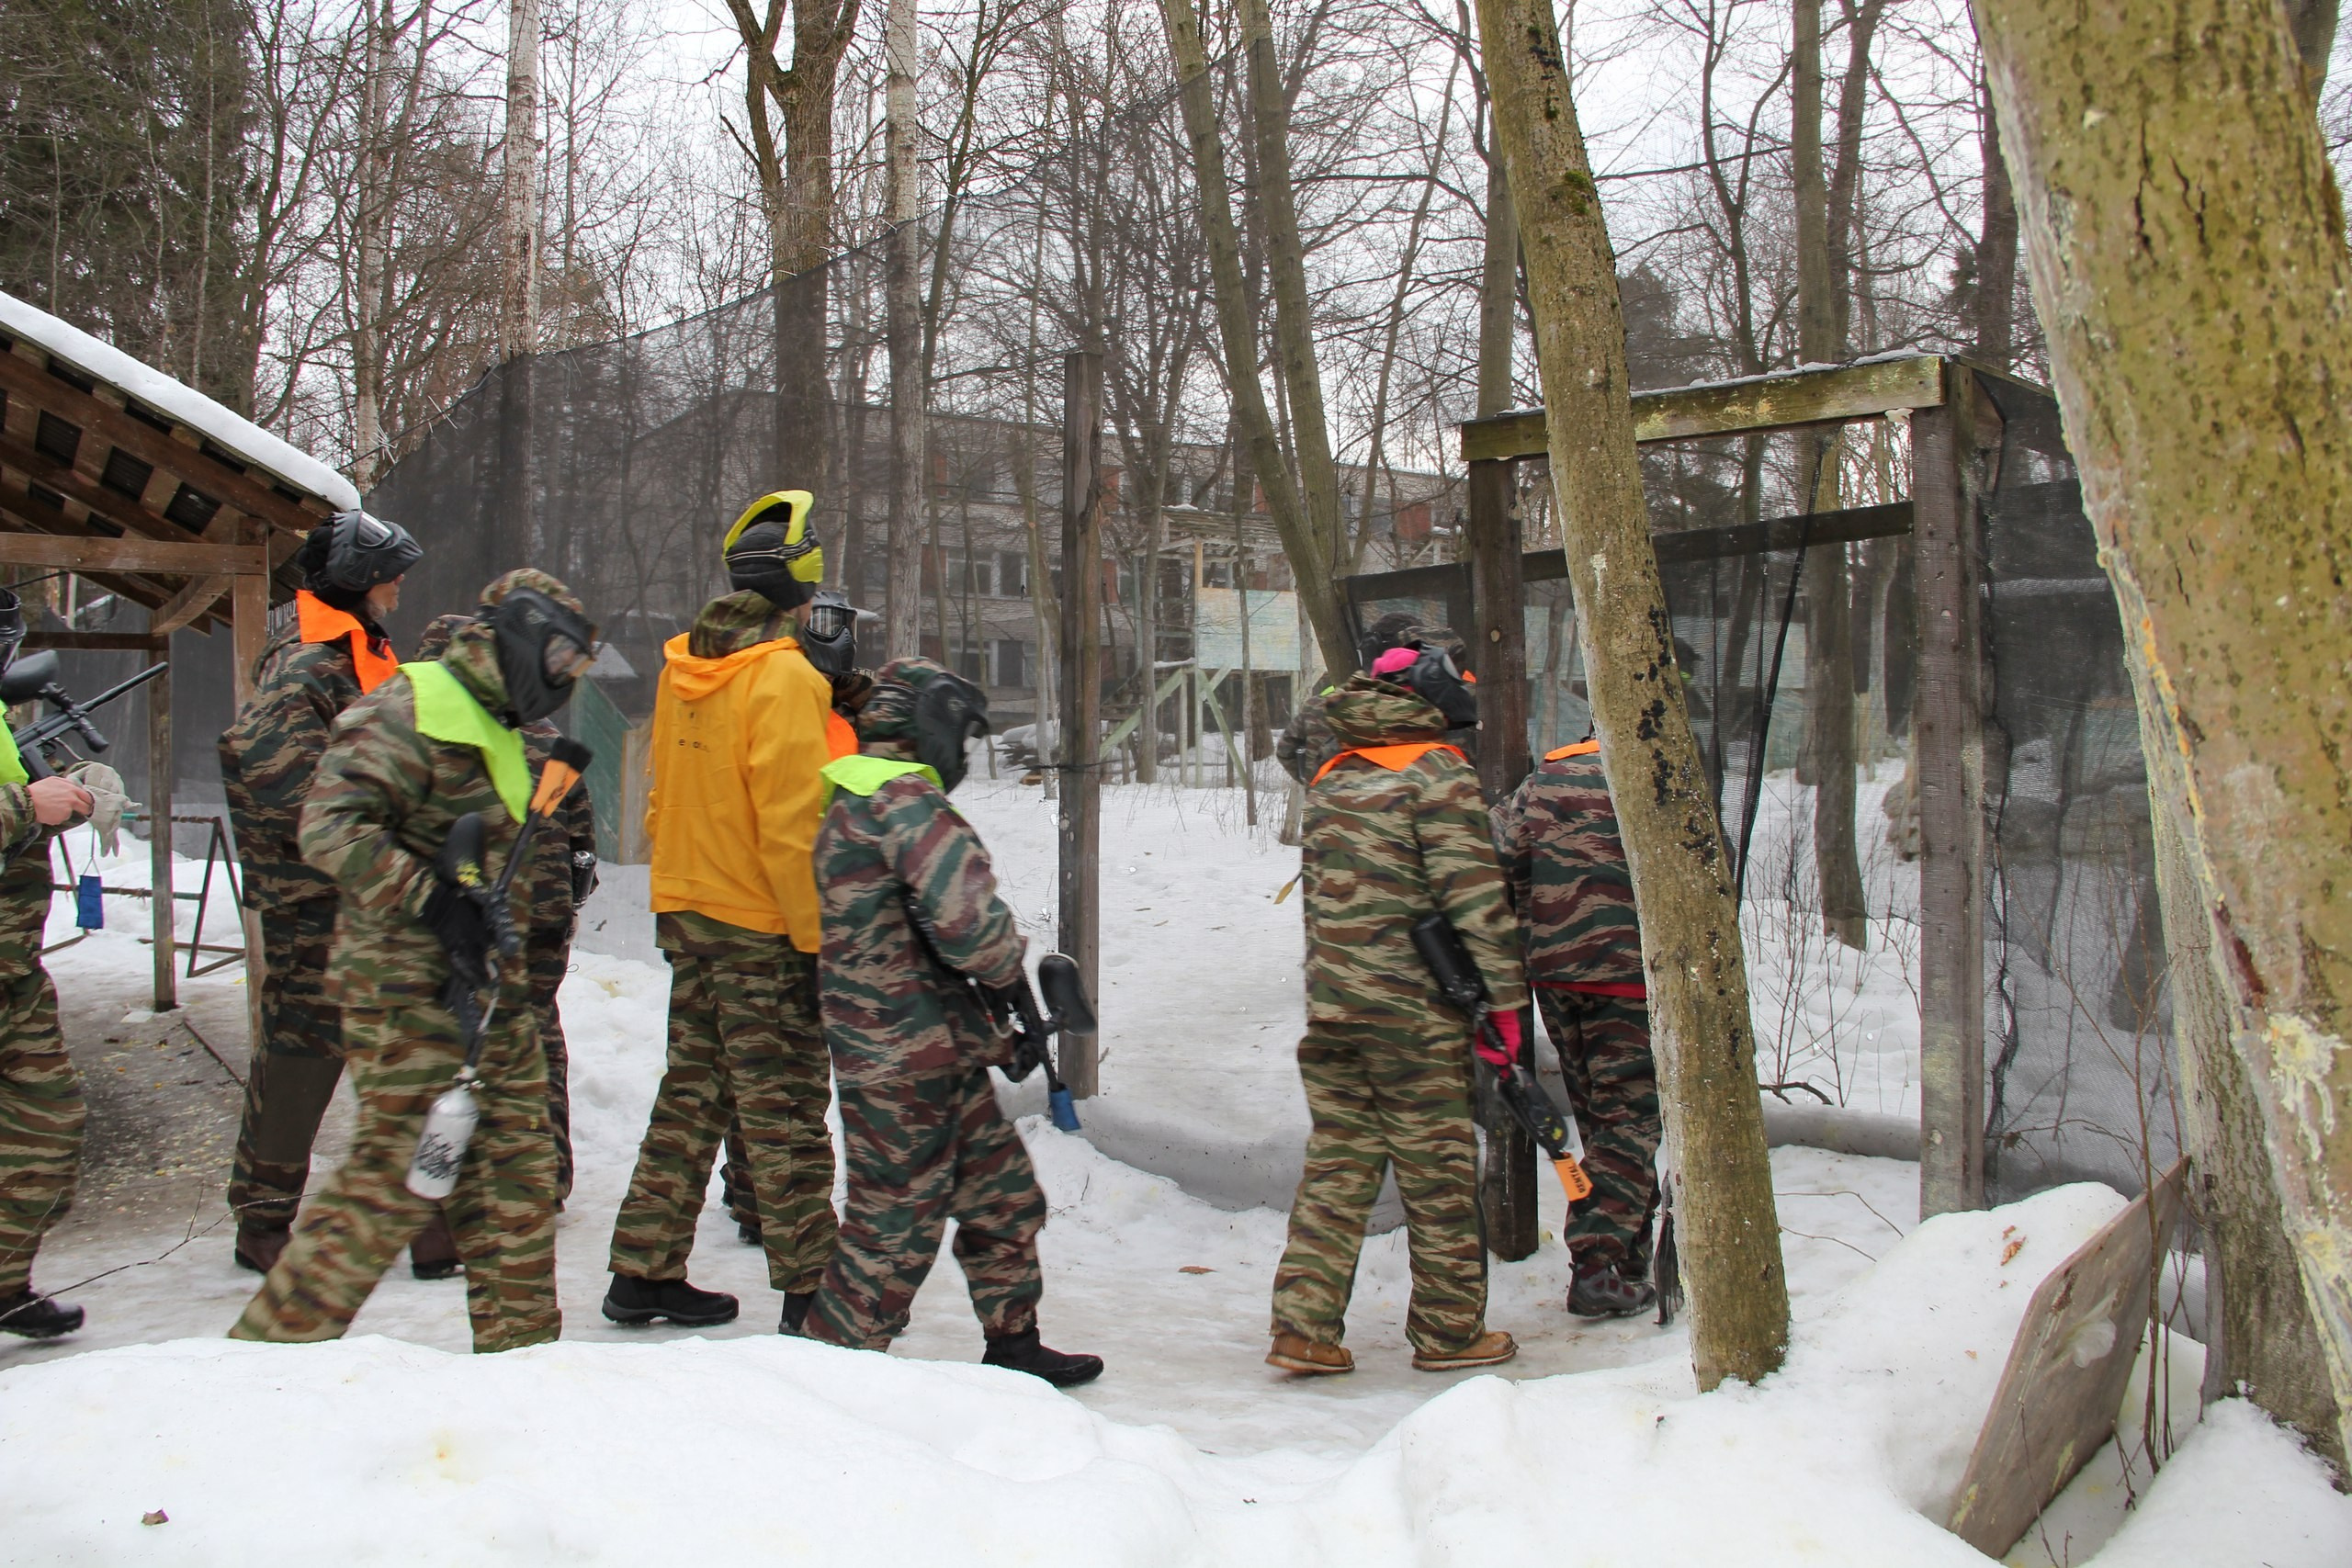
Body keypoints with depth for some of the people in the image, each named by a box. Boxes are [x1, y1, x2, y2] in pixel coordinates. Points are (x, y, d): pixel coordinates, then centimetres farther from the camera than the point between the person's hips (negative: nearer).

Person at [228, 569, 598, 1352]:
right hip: (413, 992, -10)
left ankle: (519, 1345, 21)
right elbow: (330, 829, -25)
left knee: (516, 1168, 11)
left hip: (489, 991, 10)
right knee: (397, 1174, -8)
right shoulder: (407, 713, -13)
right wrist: (432, 899, -29)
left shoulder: (494, 728, 19)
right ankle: (270, 1347, 4)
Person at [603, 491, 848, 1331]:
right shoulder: (783, 678, -17)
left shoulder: (682, 666, 9)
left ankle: (643, 1271, 22)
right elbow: (791, 825, -21)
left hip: (686, 916, 8)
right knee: (784, 1110, -1)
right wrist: (816, 937, -16)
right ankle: (810, 1291, 7)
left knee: (691, 1095, 16)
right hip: (762, 928, -8)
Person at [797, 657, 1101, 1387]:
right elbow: (966, 917, -26)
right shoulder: (904, 799, -17)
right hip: (903, 1059, -10)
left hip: (940, 1047, 10)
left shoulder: (852, 803, 17)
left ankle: (1013, 1346, 28)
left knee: (1003, 1195, 17)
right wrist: (1008, 964, -3)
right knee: (895, 1223, -1)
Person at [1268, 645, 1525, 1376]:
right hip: (1414, 1013, -6)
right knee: (1439, 1171, 6)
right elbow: (1476, 897, -14)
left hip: (1330, 1007, 6)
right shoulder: (1438, 774, -9)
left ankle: (1304, 1327, 7)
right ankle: (1449, 1330, 16)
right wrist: (1504, 999, -10)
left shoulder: (1330, 778, 13)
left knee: (1336, 1164, 10)